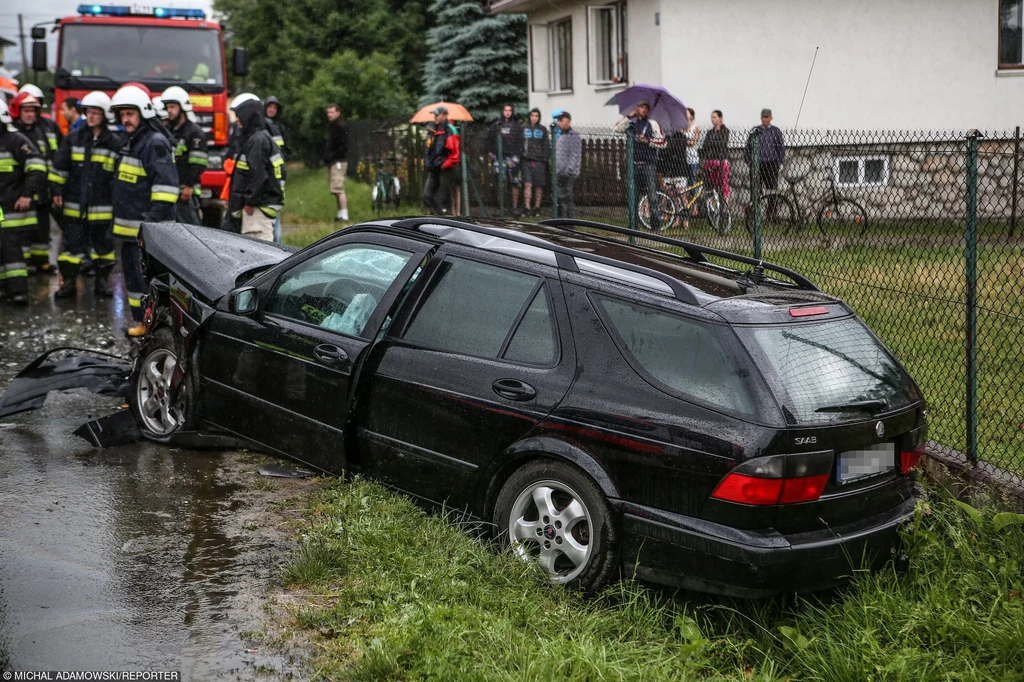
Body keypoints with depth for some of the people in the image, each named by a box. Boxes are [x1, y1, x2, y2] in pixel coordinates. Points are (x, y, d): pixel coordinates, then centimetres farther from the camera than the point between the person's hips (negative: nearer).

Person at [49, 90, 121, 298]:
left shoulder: (115, 142, 0)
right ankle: (68, 282, 11)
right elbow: (59, 167, 7)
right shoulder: (73, 139, 4)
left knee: (102, 242, 9)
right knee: (72, 243, 4)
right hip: (74, 204, 1)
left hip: (103, 206, -1)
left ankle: (101, 281, 21)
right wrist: (57, 191, 3)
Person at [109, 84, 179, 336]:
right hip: (128, 226, 10)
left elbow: (166, 185, -20)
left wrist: (154, 219, -24)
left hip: (147, 228, -10)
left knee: (147, 275, -11)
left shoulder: (155, 143, -13)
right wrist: (119, 218, 23)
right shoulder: (129, 141, 18)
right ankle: (141, 321, 24)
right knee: (132, 272, 15)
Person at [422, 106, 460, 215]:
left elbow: (456, 153, -16)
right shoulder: (433, 132, 13)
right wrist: (428, 163, 15)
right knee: (427, 196, 4)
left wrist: (445, 165, -17)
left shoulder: (450, 132, -12)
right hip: (433, 170, 8)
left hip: (446, 170, -8)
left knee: (444, 198, -2)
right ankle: (440, 213, 16)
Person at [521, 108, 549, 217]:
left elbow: (546, 146, 9)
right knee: (527, 184, -9)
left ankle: (537, 207, 12)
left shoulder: (543, 130, 8)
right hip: (527, 160, -1)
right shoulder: (524, 129, 9)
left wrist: (545, 158, -1)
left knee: (539, 185, 3)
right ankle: (527, 208, -11)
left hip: (539, 161, 1)